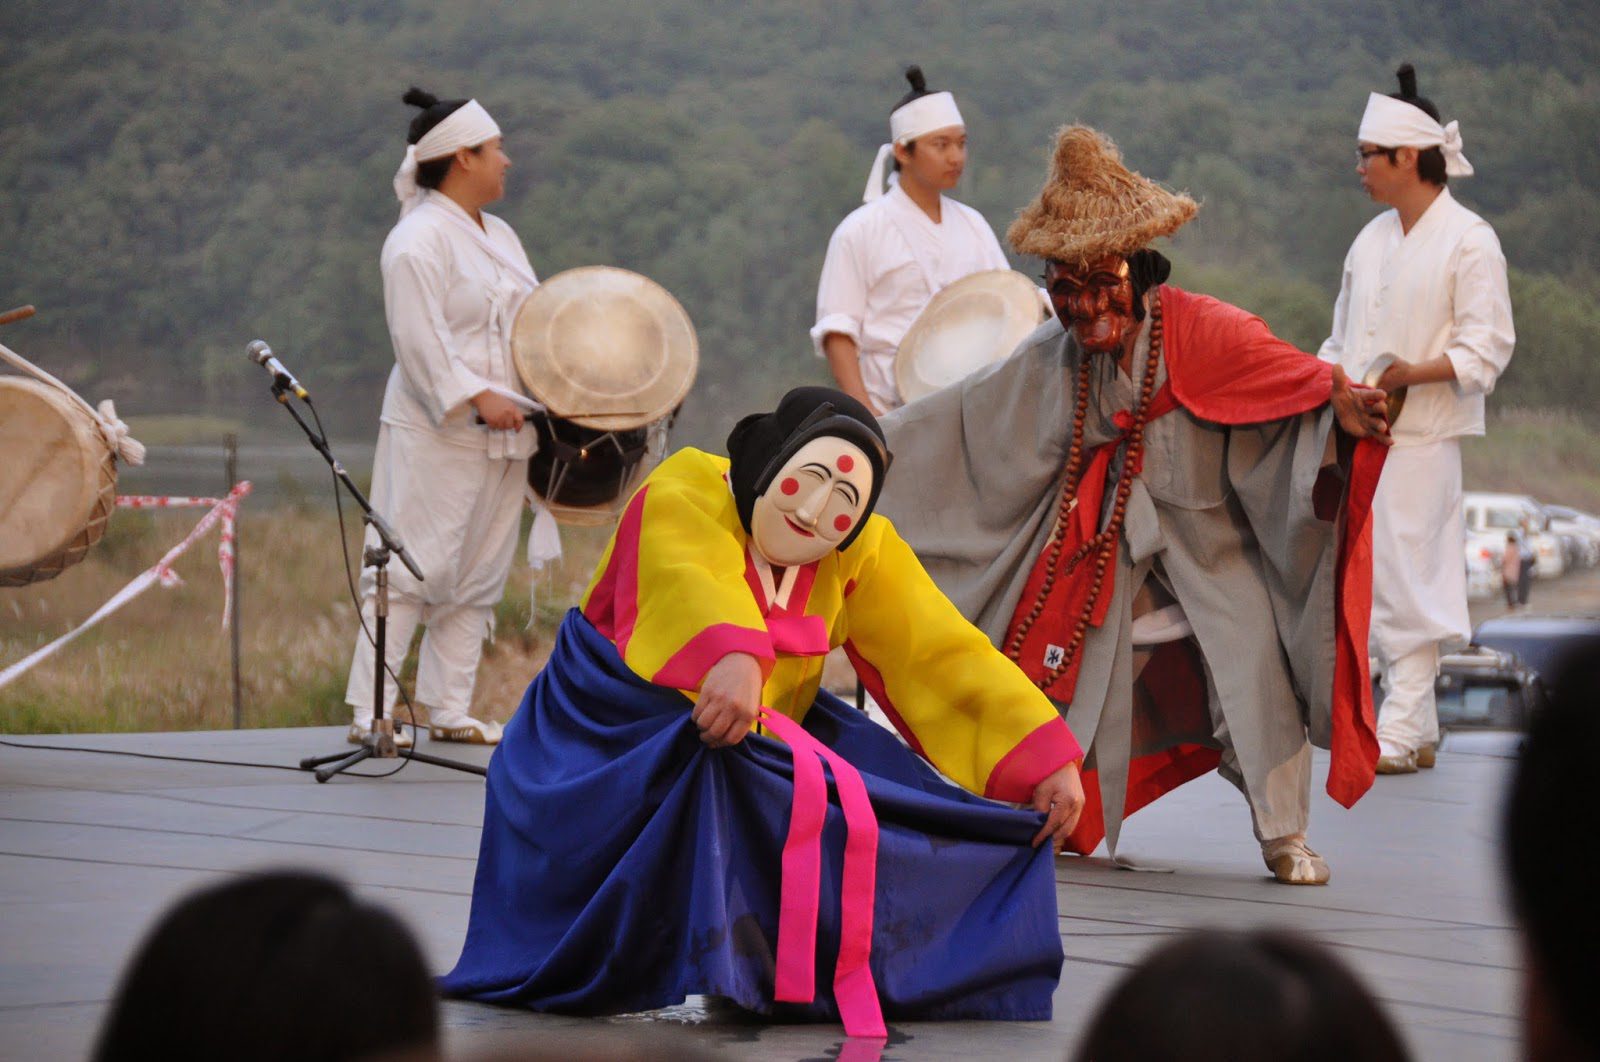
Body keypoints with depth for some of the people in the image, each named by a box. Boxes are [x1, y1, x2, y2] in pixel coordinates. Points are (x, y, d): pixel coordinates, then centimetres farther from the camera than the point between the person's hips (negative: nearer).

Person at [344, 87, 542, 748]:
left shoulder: (499, 237, 18)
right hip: (438, 438, -9)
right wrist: (477, 397, -25)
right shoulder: (419, 240, -11)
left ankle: (450, 710, 14)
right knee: (413, 571, -9)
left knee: (479, 579, 9)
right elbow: (421, 340, -19)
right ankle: (370, 712, -6)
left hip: (502, 436, 9)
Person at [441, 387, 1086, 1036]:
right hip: (622, 733, -6)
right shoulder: (683, 497, -19)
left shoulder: (861, 553, -1)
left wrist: (1046, 759, -14)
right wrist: (735, 658, -64)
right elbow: (690, 580, -41)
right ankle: (697, 973, -36)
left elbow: (941, 651, -5)